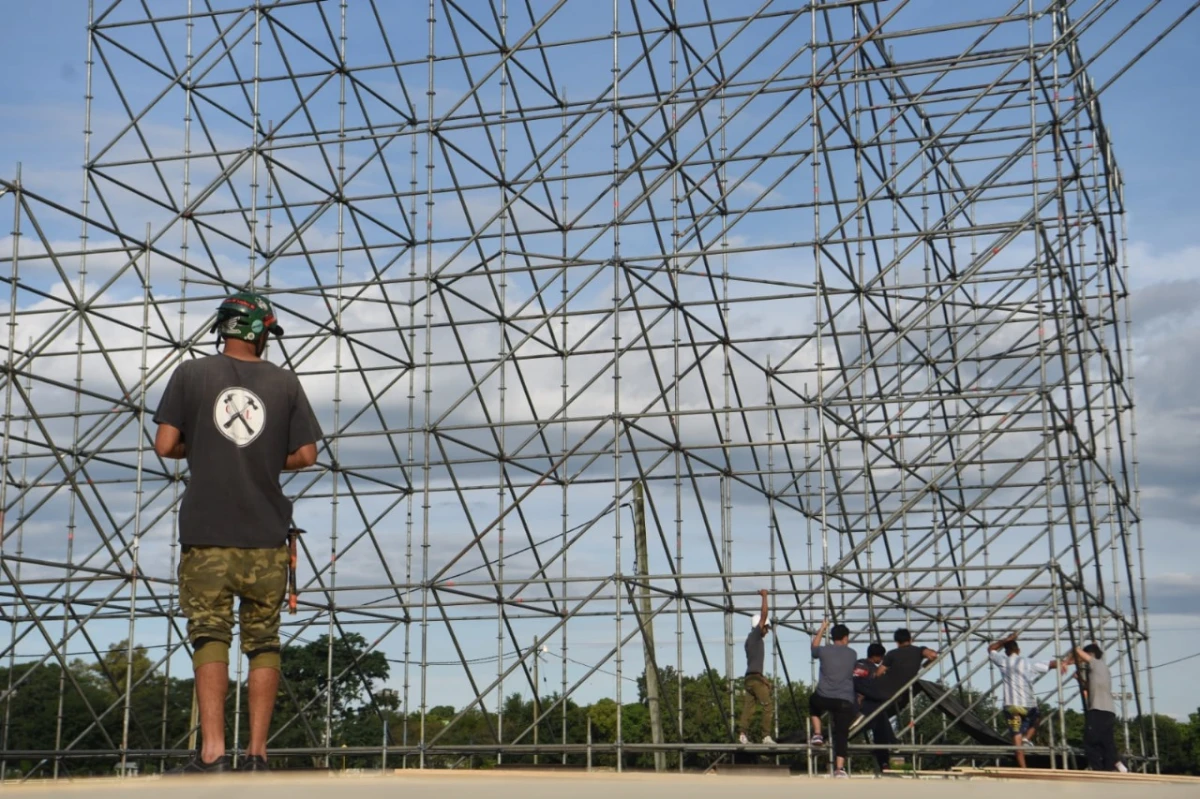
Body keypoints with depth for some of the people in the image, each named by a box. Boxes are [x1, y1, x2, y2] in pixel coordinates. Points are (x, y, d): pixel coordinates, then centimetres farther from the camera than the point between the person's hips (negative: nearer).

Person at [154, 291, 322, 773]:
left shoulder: (191, 375, 3)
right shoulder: (284, 383, 6)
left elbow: (165, 445, 0)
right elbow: (305, 455, 4)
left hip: (207, 531, -1)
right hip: (266, 534, 1)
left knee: (210, 637, -2)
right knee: (263, 642, 7)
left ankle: (212, 752, -11)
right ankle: (256, 755, 5)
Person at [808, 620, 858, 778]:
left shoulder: (825, 651, 1)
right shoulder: (852, 654, 7)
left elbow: (814, 648, 25)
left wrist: (822, 629, 36)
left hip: (823, 698, 0)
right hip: (845, 700, 0)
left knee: (813, 704, 35)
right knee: (841, 734, 4)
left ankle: (817, 734, 22)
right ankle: (839, 768, -6)